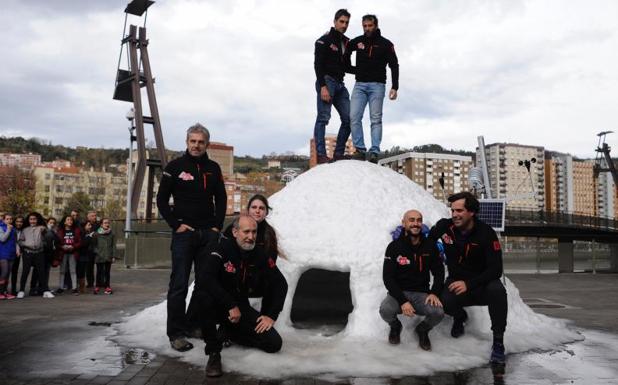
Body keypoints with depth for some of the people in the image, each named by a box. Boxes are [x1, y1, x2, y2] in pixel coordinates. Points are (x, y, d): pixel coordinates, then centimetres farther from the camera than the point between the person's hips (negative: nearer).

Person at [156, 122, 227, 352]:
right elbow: (162, 199, 0)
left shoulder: (213, 168, 9)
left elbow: (221, 199, 14)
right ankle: (176, 333, 3)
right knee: (179, 285, -3)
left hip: (209, 233, 4)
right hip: (184, 233, -4)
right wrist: (176, 224, -9)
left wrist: (217, 226, 3)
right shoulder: (175, 166, -1)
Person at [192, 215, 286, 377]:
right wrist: (231, 306, -33)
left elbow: (280, 284, 4)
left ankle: (231, 332, 18)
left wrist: (271, 315, -4)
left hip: (240, 306, 4)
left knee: (274, 344, -10)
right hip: (218, 305, -4)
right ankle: (213, 352, -20)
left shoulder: (259, 255, -4)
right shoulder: (223, 248, -18)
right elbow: (204, 278, -33)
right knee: (204, 296, -39)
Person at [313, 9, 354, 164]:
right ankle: (321, 155, -14)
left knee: (349, 119, 1)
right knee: (323, 118, -13)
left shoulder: (346, 43, 19)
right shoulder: (324, 40, -2)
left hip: (340, 84, 7)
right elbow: (318, 65, -11)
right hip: (327, 81, -7)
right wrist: (323, 86, -22)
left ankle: (339, 154, 6)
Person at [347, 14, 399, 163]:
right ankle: (360, 150, -8)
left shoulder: (385, 44, 2)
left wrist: (394, 87, -11)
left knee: (376, 119, -5)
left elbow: (394, 66, -1)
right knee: (354, 117, -10)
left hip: (377, 85, -3)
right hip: (360, 84, 3)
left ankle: (374, 152, -7)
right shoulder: (358, 41, 10)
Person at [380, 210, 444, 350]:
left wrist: (434, 293, -12)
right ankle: (395, 327, 8)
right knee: (385, 310, -32)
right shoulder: (394, 247, -7)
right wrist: (402, 301, -22)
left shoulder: (430, 246, 1)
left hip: (421, 294, 2)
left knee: (438, 313, -28)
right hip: (398, 293, -1)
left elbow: (439, 272, 7)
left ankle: (422, 330, 11)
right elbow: (388, 278, -10)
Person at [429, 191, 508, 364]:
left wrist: (468, 284, -30)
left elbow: (496, 269, -20)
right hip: (456, 281, 2)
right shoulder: (445, 226, -8)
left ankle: (498, 342, -18)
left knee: (497, 290, -36)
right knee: (443, 301, -31)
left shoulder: (486, 233, -17)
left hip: (481, 283, -2)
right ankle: (460, 316, 9)